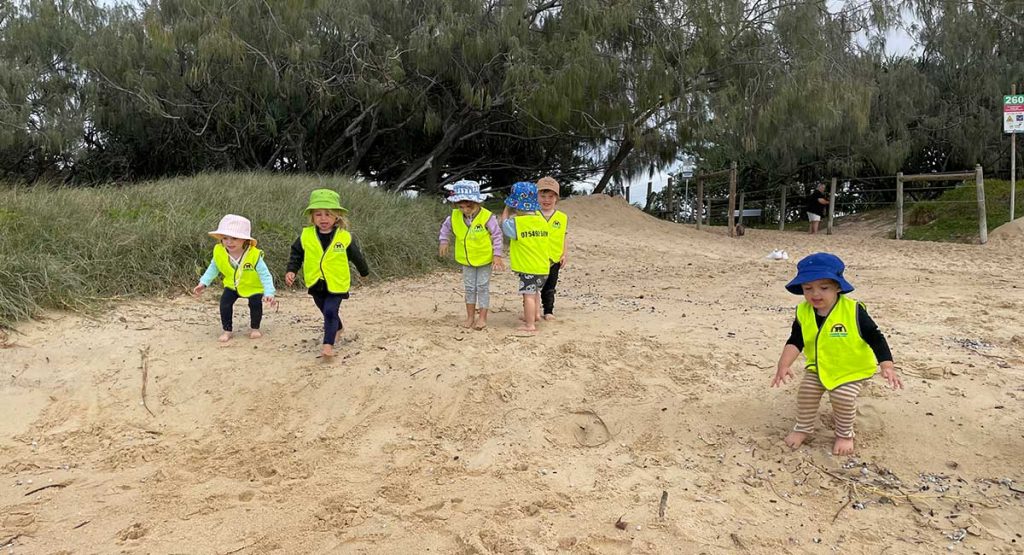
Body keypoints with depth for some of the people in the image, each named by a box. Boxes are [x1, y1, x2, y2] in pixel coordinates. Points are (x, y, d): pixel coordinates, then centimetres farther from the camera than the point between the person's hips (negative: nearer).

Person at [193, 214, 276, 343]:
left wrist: (269, 293, -39)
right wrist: (203, 283, -10)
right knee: (225, 304, -14)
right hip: (232, 286, 3)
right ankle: (227, 330, 5)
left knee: (256, 304, -15)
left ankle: (255, 328, 12)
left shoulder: (254, 255, -32)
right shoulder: (219, 252, -21)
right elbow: (213, 268, -1)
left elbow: (265, 275, -27)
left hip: (254, 287, -2)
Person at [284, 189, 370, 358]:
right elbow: (296, 254, 3)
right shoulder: (306, 236, -7)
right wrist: (291, 271, -12)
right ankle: (338, 328, 48)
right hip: (316, 284, 4)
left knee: (330, 312, -15)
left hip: (336, 284, -3)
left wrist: (364, 272, 16)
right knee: (326, 311, 20)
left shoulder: (345, 237, -11)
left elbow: (357, 256, 2)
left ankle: (328, 344, -10)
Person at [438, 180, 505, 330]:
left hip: (484, 259, -4)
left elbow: (497, 235, -15)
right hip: (466, 260, 4)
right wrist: (444, 241, -3)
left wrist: (497, 255, -16)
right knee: (469, 288, 13)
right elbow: (446, 227, 10)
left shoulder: (487, 217, -23)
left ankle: (482, 317, 12)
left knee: (482, 287, 4)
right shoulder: (455, 216, -12)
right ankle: (470, 316, 24)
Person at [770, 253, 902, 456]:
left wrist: (887, 366, -29)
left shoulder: (853, 311, -25)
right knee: (806, 392, -2)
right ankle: (803, 428, 25)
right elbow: (795, 341, -10)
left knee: (843, 397, -19)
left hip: (852, 369, -4)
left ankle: (845, 434, 9)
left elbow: (875, 338, -20)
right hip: (818, 368, 4)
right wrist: (784, 365, -24)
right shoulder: (803, 312, -14)